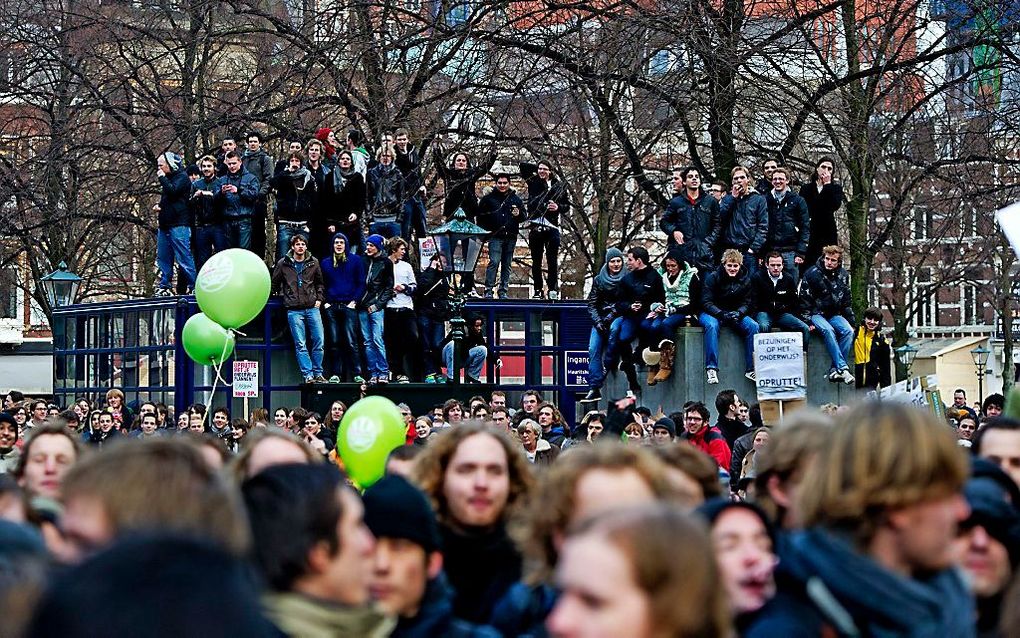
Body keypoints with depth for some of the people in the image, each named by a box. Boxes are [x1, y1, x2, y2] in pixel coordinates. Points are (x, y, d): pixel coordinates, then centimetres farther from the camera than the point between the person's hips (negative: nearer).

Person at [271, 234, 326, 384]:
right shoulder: (283, 263, 0)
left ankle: (318, 373, 11)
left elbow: (319, 283, 19)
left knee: (318, 342, 0)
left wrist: (319, 299, 9)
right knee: (300, 345, -3)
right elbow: (275, 282, 13)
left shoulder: (313, 262, 6)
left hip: (312, 308, 2)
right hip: (294, 310, -2)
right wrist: (284, 296, 8)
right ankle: (308, 375, 0)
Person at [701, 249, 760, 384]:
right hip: (713, 312, -3)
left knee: (753, 326, -23)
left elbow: (747, 303, 2)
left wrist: (738, 313, -21)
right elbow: (706, 302, -14)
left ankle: (751, 368, -21)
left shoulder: (745, 279, 1)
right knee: (712, 325, -38)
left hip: (736, 313, 3)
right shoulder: (713, 277, -10)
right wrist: (722, 314, -29)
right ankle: (711, 368, -39)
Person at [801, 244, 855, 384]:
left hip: (834, 314, 4)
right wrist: (808, 320, -14)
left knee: (848, 331, -25)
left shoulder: (843, 275, 6)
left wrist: (852, 322, 10)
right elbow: (804, 299, -6)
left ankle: (835, 370, -27)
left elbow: (847, 301, 15)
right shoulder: (812, 273, -8)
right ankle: (843, 368, -39)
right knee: (828, 330, -34)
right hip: (816, 313, -4)